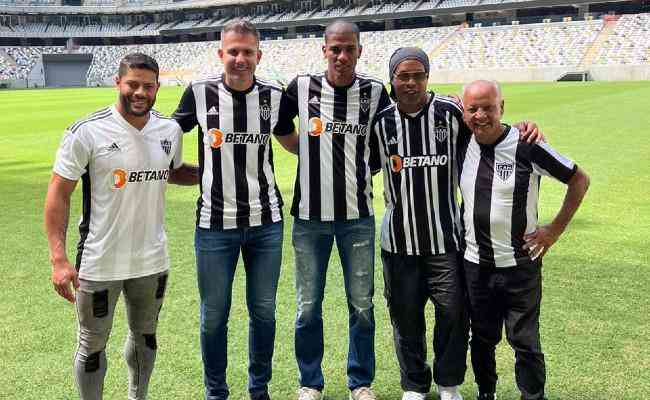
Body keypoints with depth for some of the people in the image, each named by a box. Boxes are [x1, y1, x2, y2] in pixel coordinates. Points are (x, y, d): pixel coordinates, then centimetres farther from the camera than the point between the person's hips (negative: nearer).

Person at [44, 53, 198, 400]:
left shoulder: (169, 130, 0)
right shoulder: (87, 132, -14)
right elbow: (58, 193, -12)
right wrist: (58, 258, -18)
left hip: (152, 260, 5)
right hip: (99, 264, -4)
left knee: (145, 335, 22)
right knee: (93, 345, 11)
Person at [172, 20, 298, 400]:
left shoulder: (274, 95, 0)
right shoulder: (200, 92, -5)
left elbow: (293, 142, 16)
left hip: (266, 223, 2)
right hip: (215, 224, -1)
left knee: (264, 311, 12)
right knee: (214, 315, 8)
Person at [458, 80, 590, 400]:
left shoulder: (526, 146, -15)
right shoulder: (462, 145, -2)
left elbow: (579, 180, -6)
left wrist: (555, 229, -7)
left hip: (519, 265, -4)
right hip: (475, 263, 4)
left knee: (525, 342, 5)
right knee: (482, 338, 17)